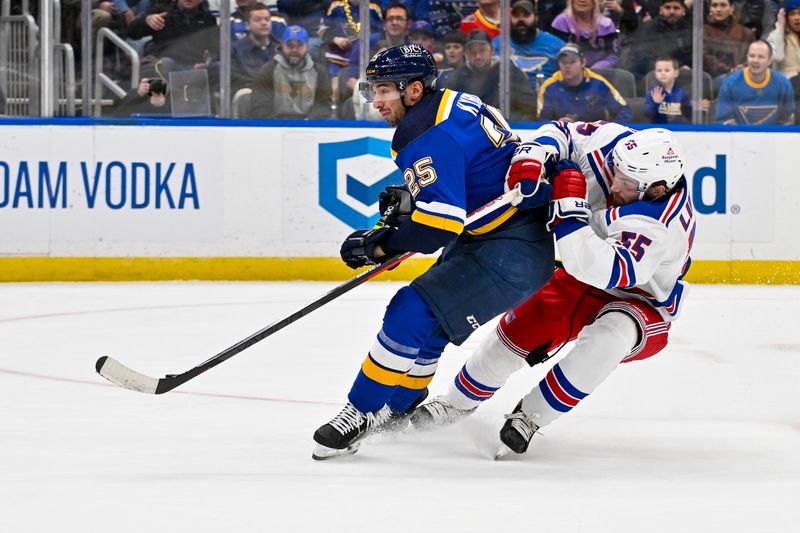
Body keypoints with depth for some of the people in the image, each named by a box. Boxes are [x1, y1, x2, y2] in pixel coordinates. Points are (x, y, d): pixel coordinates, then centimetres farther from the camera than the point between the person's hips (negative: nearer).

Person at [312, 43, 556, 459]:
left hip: (514, 250, -11)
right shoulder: (452, 105, 10)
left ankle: (358, 416, -5)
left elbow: (441, 223, -29)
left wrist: (379, 245, -18)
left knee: (414, 315, -13)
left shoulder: (432, 137, -21)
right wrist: (407, 199, 11)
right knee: (428, 322, 20)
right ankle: (400, 408, 37)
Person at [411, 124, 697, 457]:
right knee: (519, 329, -2)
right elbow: (560, 132, -7)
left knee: (608, 336, -36)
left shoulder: (657, 225, -40)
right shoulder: (621, 145, -21)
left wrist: (569, 205, -48)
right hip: (588, 281, 7)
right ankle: (458, 402, 22)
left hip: (643, 305, -6)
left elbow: (598, 268, -49)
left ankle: (531, 415, -21)